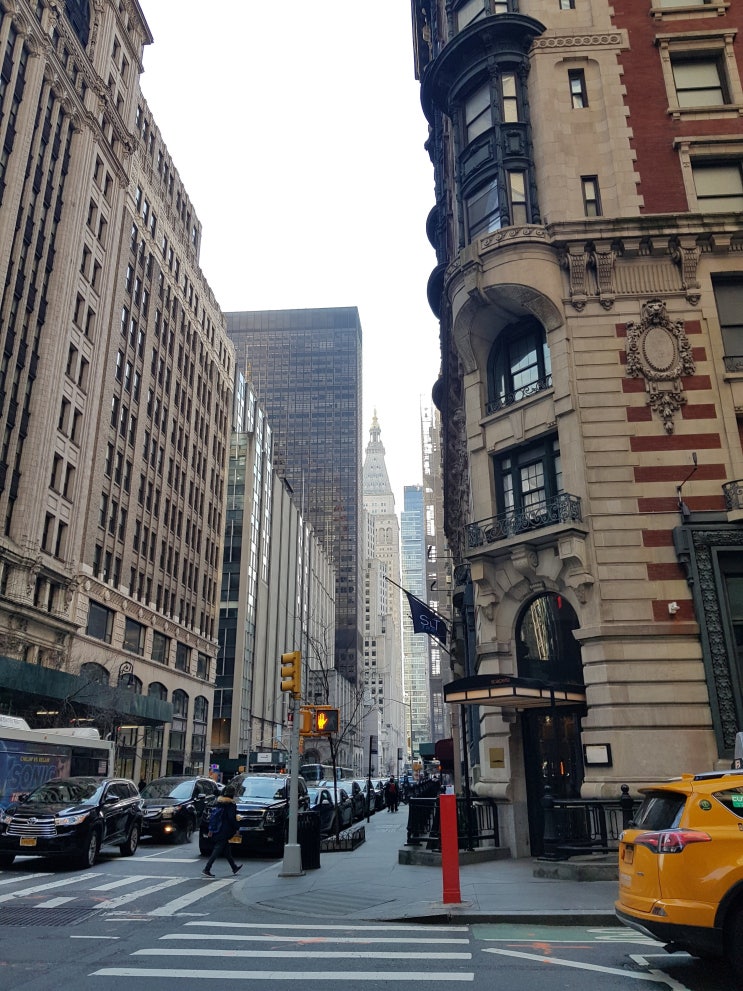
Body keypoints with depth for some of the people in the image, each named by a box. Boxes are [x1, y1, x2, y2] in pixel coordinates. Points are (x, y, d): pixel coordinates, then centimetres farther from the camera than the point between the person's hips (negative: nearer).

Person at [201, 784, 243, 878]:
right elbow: (232, 818, -18)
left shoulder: (219, 802, 8)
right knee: (217, 851, -4)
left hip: (217, 830, 8)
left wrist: (211, 829, 15)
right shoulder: (230, 804, -14)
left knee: (226, 848, 18)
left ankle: (234, 868, 31)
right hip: (224, 831, -8)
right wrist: (236, 829, -6)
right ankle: (206, 870, -7)